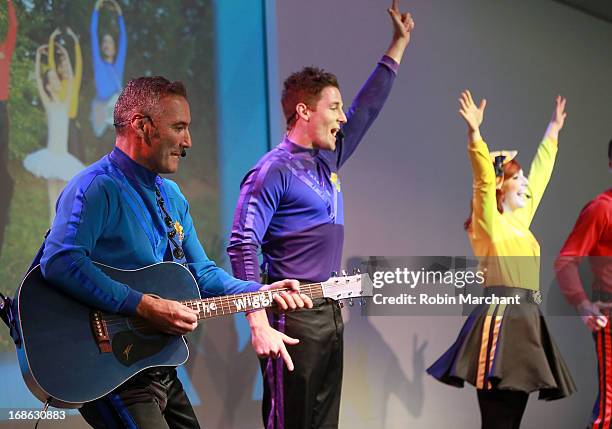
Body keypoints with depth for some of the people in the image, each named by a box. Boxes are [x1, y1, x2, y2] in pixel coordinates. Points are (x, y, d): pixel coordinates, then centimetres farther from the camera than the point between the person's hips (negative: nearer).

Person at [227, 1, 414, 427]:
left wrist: (399, 43, 31)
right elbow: (243, 246, -17)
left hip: (331, 312, 9)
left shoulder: (329, 160, 15)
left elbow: (368, 106, 26)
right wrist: (259, 323, -25)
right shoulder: (274, 171, -10)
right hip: (294, 317, -9)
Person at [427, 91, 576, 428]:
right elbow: (483, 177, -19)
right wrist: (474, 132, -31)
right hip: (501, 319, -8)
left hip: (524, 321, 9)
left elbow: (540, 173, 30)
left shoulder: (520, 219, 19)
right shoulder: (489, 220, -2)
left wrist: (553, 130, 39)